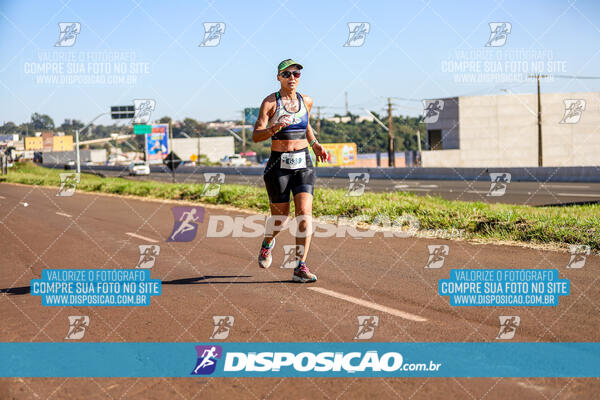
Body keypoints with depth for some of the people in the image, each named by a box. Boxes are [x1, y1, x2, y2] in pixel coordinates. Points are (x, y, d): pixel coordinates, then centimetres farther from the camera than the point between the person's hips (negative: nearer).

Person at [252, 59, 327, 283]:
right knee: (280, 216, 5)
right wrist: (274, 128, -33)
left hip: (303, 164, 3)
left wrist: (315, 145, 13)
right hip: (278, 164, -3)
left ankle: (300, 268, -10)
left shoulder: (306, 101, 7)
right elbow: (256, 136, -14)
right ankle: (268, 242, 42)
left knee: (305, 212, -13)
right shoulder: (270, 102, -6)